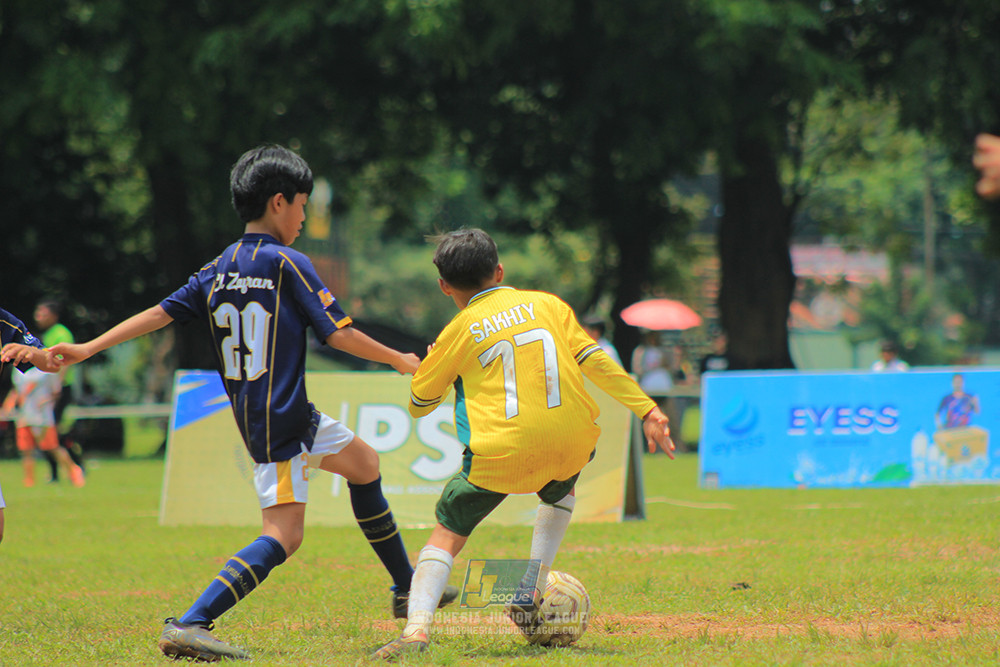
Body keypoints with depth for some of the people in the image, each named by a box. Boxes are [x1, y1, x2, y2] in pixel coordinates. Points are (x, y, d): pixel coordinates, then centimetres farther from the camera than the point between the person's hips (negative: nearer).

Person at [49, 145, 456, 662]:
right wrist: (401, 361, 2)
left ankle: (406, 589, 35)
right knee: (283, 536, -13)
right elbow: (338, 334, -12)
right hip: (280, 421, -9)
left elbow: (161, 312, 1)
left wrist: (89, 348, 3)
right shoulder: (288, 264, -12)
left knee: (364, 463, 25)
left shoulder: (217, 270, 8)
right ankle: (188, 625, -25)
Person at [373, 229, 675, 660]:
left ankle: (417, 627, -12)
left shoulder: (460, 331, 6)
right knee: (559, 493, 36)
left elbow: (418, 404, 15)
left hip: (501, 454, -3)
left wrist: (438, 363, 34)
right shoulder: (547, 304, 12)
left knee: (447, 532, 10)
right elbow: (595, 361, 5)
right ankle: (530, 599, 23)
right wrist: (647, 410, 8)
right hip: (571, 444, 3)